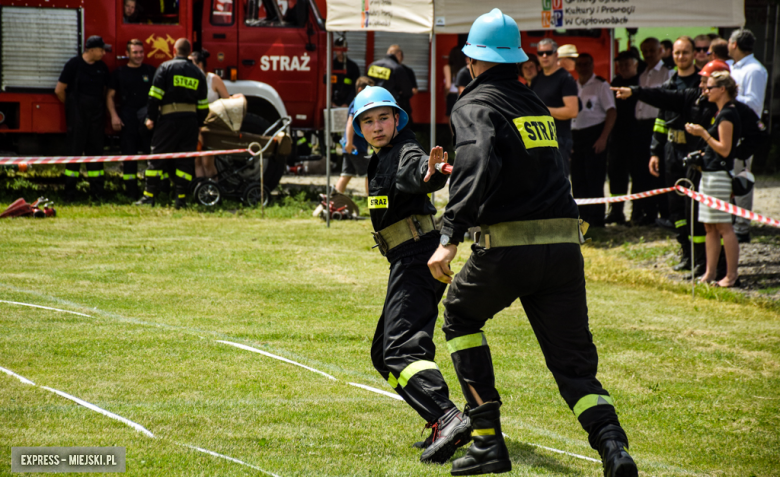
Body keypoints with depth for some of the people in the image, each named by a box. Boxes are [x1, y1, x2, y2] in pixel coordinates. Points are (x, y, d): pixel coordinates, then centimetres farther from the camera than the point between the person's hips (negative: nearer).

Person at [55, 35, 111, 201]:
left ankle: (97, 191, 6)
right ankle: (69, 192, 1)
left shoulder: (102, 67, 9)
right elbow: (59, 90, -4)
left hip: (96, 115, 5)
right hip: (77, 114, -4)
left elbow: (106, 90, 19)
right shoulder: (74, 64, -7)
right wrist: (71, 106, 7)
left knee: (95, 150, 4)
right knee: (75, 150, -3)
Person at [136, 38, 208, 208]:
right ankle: (181, 198, 0)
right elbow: (203, 104, 12)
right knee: (185, 161, 5)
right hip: (190, 119, 3)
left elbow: (155, 95, -7)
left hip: (169, 118, -3)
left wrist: (150, 117, -3)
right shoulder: (198, 73, 12)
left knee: (157, 157, 0)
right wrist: (199, 124, 20)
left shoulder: (166, 67, 0)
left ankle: (149, 195, -4)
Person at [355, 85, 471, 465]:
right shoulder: (381, 159, 16)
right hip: (407, 263, 11)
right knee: (383, 353, 17)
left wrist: (430, 173, -57)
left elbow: (414, 171, -37)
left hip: (417, 259, -11)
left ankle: (449, 419, -41)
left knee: (402, 350, -24)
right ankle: (442, 424, 16)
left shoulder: (405, 154, -14)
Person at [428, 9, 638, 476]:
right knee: (574, 361, 7)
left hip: (508, 248, -5)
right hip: (565, 242, 5)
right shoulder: (536, 104, 20)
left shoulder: (475, 105, -2)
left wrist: (450, 237, -26)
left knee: (460, 315, 23)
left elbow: (479, 166, -20)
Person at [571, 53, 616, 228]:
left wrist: (603, 138, -16)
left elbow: (612, 113, -7)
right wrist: (568, 139, 8)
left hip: (594, 134, -6)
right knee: (578, 180, 5)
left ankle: (596, 220, -3)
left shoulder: (600, 85, -2)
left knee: (594, 179, -6)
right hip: (575, 135, 6)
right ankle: (582, 218, 12)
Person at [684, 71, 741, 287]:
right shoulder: (722, 112, 16)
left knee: (724, 227, -8)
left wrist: (703, 134, -18)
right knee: (710, 226, 10)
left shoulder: (728, 114, -14)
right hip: (709, 173, 10)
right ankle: (710, 273, 13)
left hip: (719, 175, -10)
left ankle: (732, 275, -5)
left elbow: (724, 149, -19)